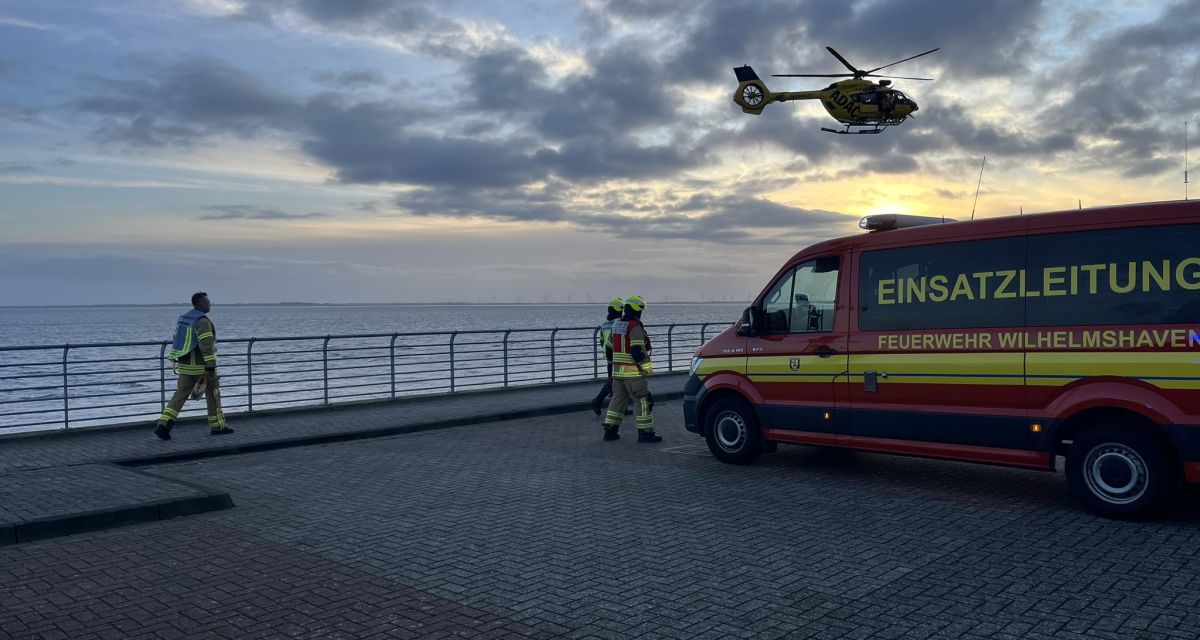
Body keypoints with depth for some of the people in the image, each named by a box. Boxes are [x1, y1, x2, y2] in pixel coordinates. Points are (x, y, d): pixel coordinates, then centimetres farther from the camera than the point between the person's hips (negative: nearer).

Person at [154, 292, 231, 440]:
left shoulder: (183, 318, 12)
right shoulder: (203, 321, -16)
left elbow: (176, 340, 17)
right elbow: (206, 345, -23)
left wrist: (174, 360, 23)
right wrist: (211, 366, -24)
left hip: (185, 366, 8)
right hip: (201, 366, -7)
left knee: (180, 394, 7)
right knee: (213, 394, 8)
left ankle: (163, 424, -5)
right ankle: (217, 426, 16)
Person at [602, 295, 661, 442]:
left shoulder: (616, 324, 12)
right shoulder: (635, 327, -15)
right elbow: (638, 350, -21)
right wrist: (647, 367, -13)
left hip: (617, 371, 8)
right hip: (633, 372, -8)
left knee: (618, 399, 15)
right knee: (642, 401, -1)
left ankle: (610, 430, 16)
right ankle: (645, 432, 1)